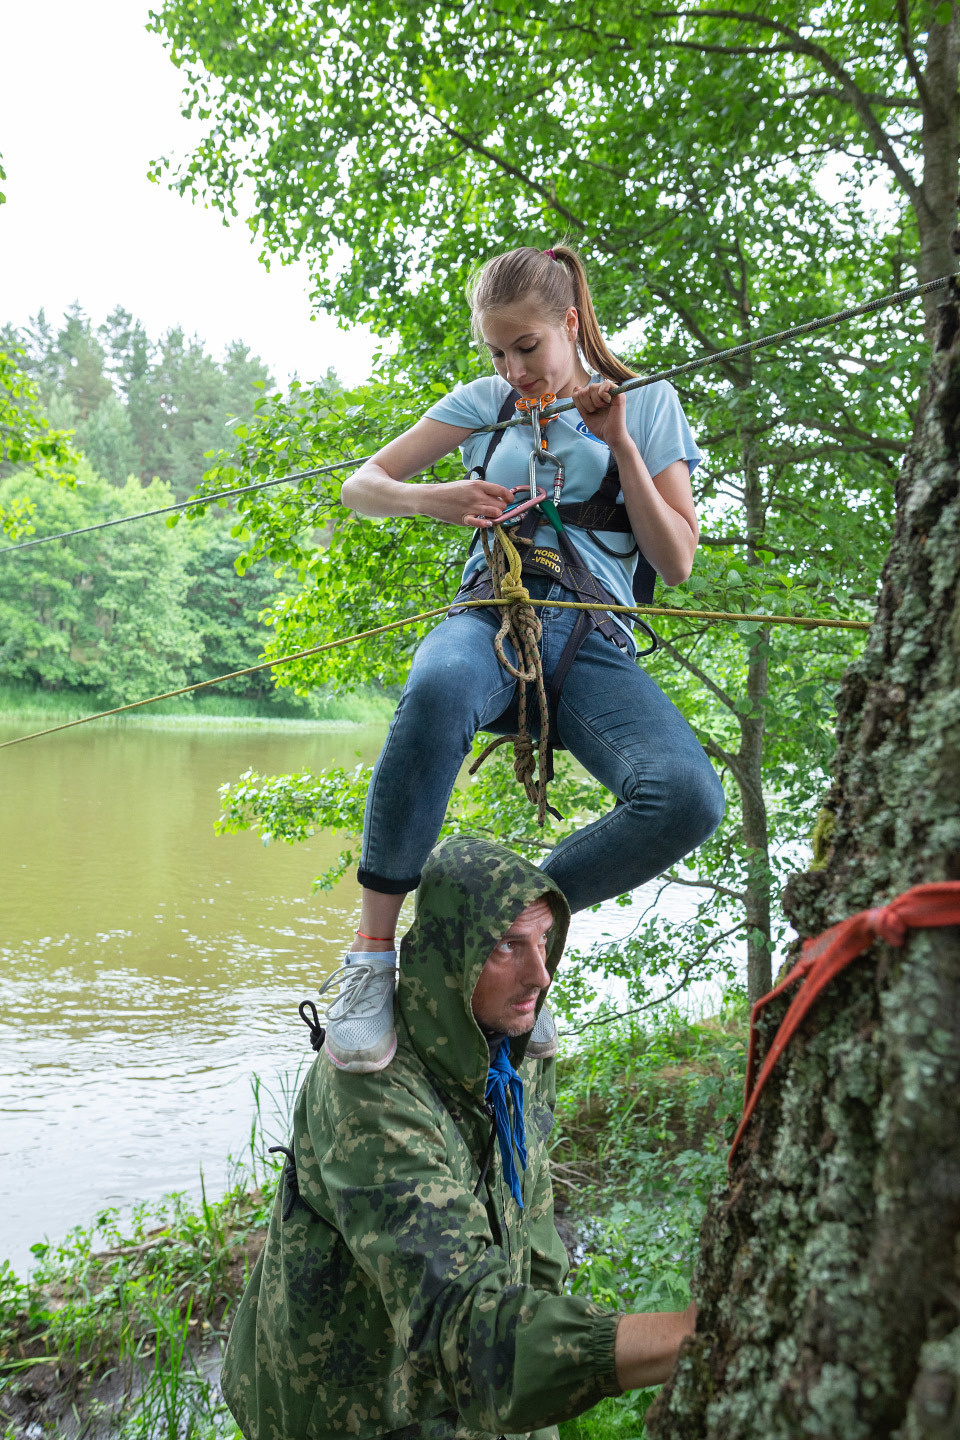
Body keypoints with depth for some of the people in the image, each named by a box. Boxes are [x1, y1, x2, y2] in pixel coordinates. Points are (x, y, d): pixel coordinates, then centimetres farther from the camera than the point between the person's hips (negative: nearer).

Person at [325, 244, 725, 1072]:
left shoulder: (649, 405, 16)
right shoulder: (488, 401, 18)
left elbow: (677, 564, 9)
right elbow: (360, 488, 15)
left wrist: (621, 449, -2)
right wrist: (429, 498, -8)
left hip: (593, 645, 1)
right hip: (494, 617, 0)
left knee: (688, 796, -31)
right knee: (437, 692, -41)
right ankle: (373, 951, -26)